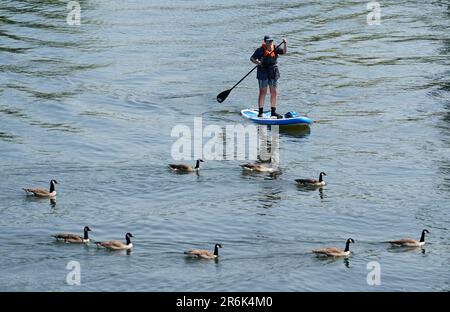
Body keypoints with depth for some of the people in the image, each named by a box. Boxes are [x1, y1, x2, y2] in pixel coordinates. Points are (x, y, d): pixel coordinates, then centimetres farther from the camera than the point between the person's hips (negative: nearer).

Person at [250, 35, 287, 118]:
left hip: (273, 73, 4)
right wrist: (257, 62, -22)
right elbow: (252, 58, -3)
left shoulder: (275, 49, 6)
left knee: (274, 92, 5)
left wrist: (285, 44, -22)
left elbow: (284, 51, -6)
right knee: (263, 92, -3)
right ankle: (260, 112, 2)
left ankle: (273, 111, 13)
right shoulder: (260, 50, -4)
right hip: (263, 73, -4)